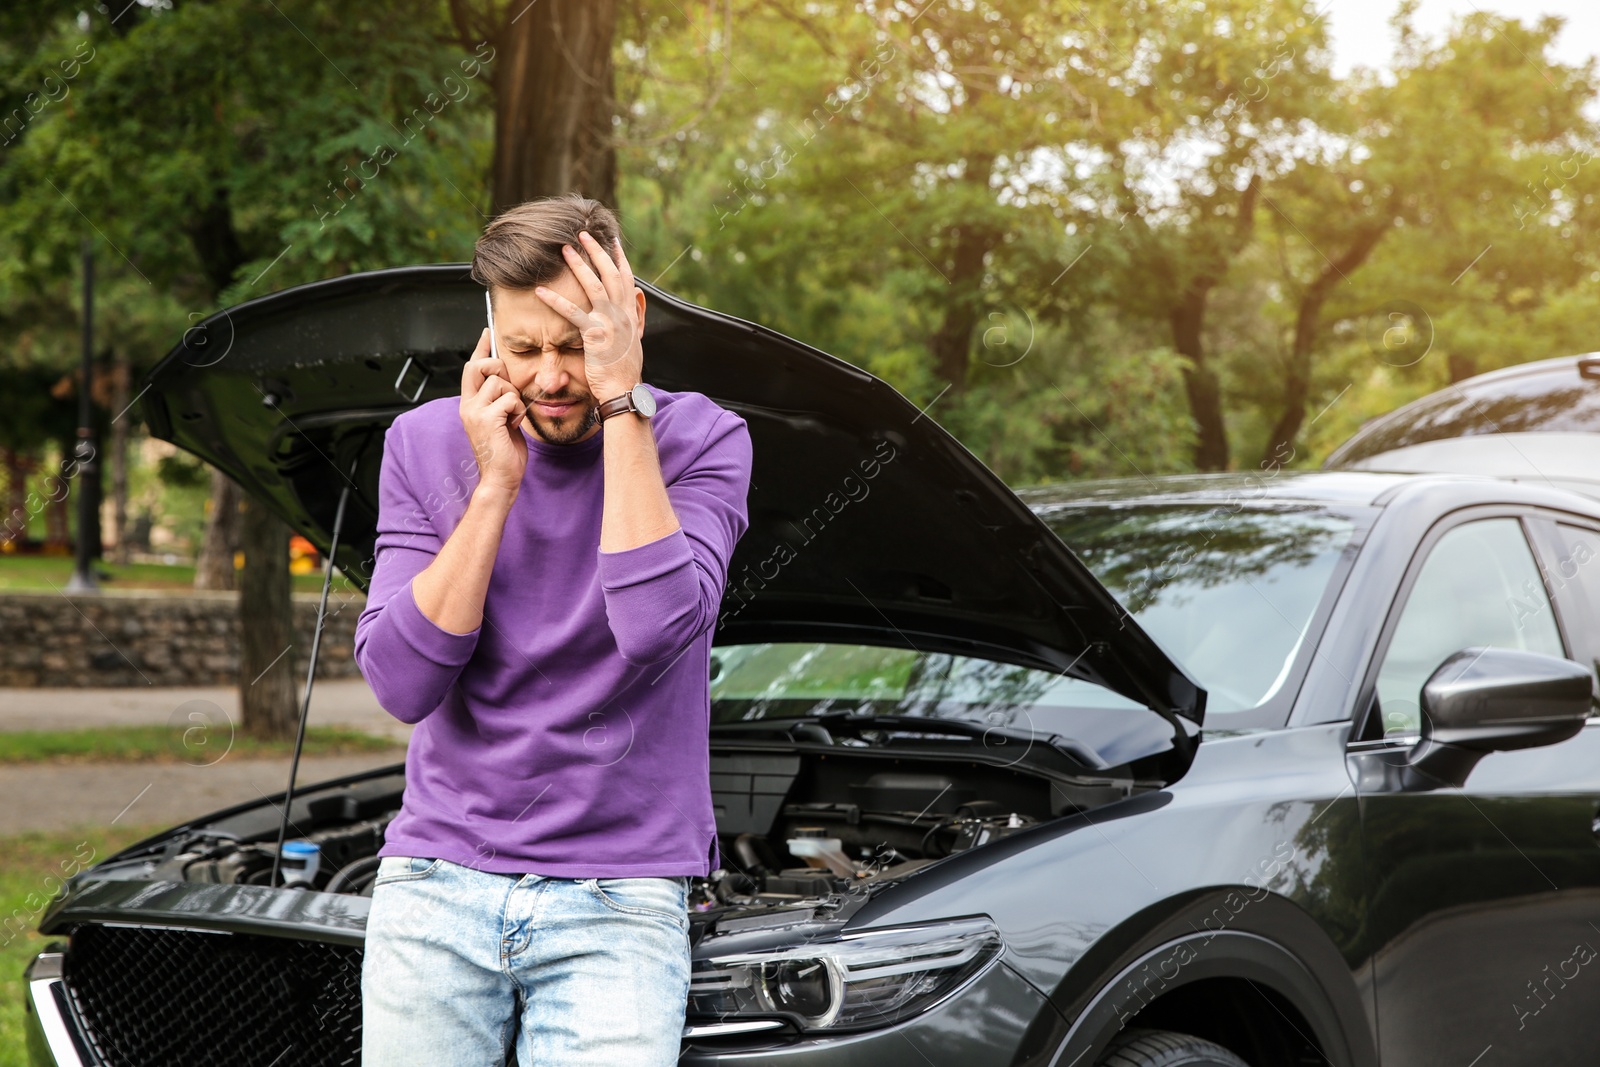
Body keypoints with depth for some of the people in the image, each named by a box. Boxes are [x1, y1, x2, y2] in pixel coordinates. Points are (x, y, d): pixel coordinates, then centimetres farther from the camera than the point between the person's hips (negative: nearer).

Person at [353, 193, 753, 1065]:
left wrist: (622, 403, -20)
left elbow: (656, 632, -23)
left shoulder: (698, 441, -5)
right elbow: (403, 684, -8)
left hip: (619, 898, -2)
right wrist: (494, 486, -14)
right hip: (435, 883, 2)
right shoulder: (424, 444, 1)